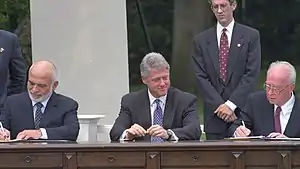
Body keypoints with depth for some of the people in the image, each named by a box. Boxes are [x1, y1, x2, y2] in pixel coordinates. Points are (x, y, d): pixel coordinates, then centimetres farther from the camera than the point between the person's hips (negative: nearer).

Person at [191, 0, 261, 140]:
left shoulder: (251, 36, 3)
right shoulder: (201, 40, 10)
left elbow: (252, 74, -4)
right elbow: (201, 78, 3)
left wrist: (231, 104, -11)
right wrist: (219, 105, -9)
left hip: (242, 111, -2)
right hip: (214, 116, 2)